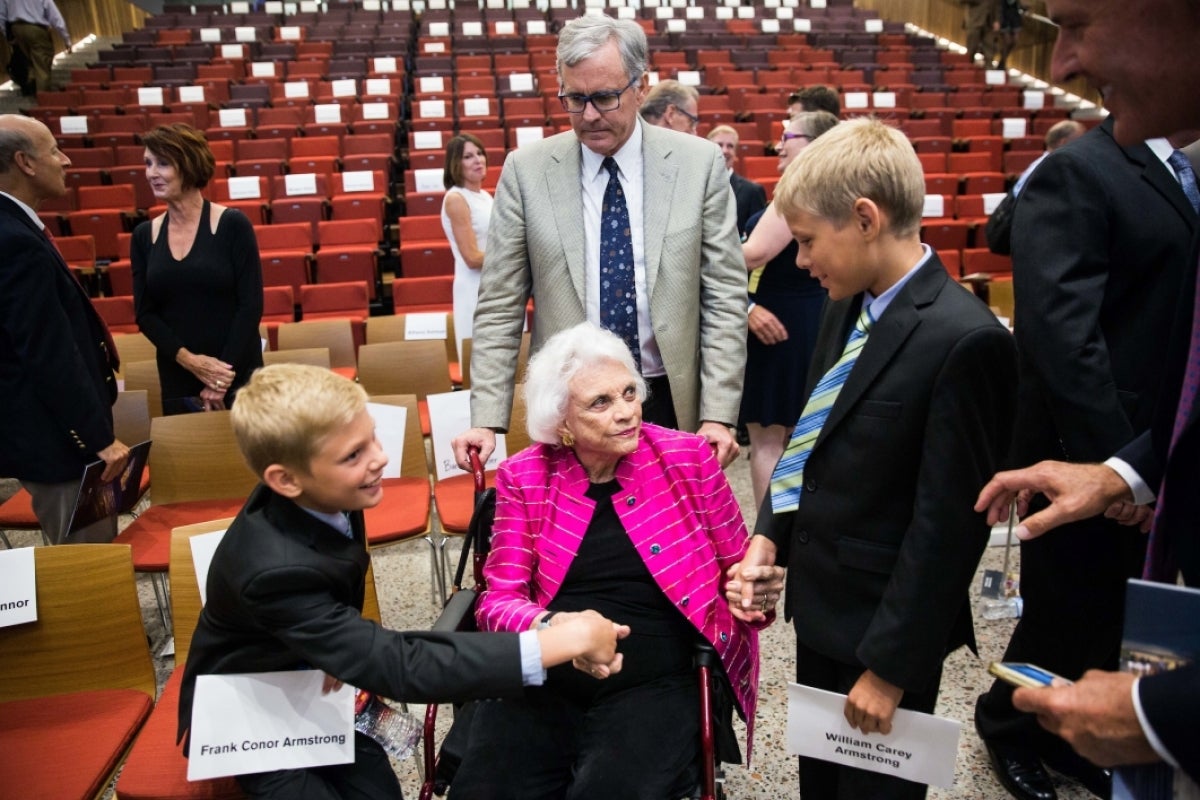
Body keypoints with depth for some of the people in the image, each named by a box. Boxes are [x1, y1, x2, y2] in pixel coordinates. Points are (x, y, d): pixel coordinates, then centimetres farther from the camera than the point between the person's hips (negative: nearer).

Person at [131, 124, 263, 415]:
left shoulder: (232, 224, -6)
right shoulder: (143, 236, 6)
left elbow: (251, 305, -9)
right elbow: (145, 314, 4)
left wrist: (222, 378, -13)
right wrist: (190, 360, -11)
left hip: (238, 378, -3)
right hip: (177, 382, 3)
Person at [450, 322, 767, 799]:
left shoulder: (687, 457, -1)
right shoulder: (524, 477, 1)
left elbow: (738, 572, 11)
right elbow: (498, 600, -1)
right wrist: (551, 627, -23)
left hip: (656, 683, -1)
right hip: (542, 681, 2)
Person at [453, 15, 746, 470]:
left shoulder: (699, 164, -4)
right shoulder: (526, 171, -4)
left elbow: (724, 298, -3)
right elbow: (500, 307, -2)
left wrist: (718, 415, -9)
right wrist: (487, 420, -10)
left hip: (673, 403, 0)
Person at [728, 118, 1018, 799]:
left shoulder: (964, 339, -24)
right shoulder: (847, 308, 1)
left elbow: (948, 522, -22)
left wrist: (890, 664, -16)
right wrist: (769, 537, -2)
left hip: (887, 623, -7)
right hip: (821, 603, 7)